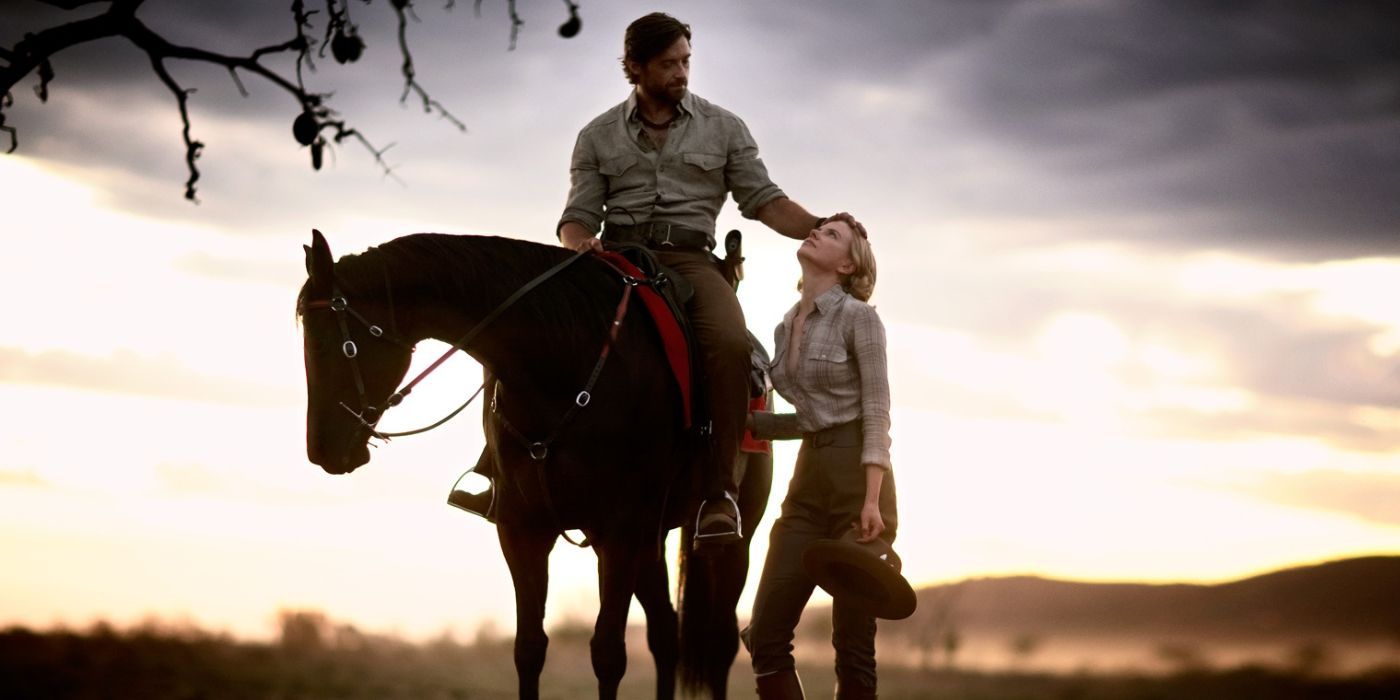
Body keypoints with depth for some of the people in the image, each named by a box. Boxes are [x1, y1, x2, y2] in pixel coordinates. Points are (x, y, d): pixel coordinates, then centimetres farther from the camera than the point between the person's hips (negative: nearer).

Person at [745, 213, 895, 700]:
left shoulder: (858, 317, -6)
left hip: (859, 477, -7)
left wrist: (872, 501, -20)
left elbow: (876, 414, -10)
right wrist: (747, 420, 10)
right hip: (808, 481, 7)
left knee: (852, 642, -3)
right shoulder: (786, 328, 13)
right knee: (766, 636, -1)